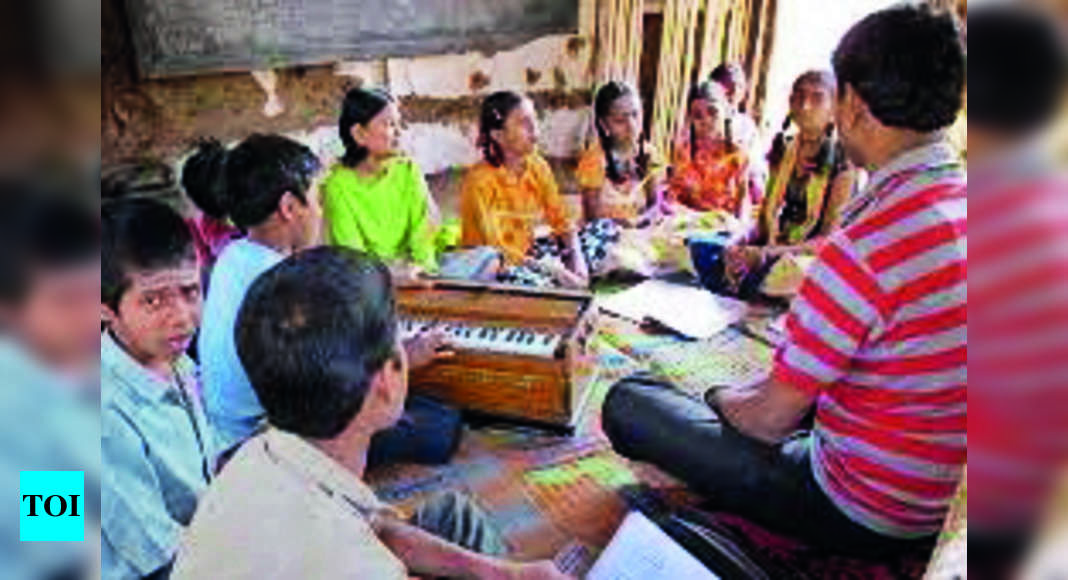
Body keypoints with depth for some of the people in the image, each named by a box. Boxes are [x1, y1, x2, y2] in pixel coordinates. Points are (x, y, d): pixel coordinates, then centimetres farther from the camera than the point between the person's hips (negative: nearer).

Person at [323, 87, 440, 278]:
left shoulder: (408, 170, 5)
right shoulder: (338, 185, -5)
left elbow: (424, 224, -2)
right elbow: (351, 250, -8)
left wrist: (420, 263, -19)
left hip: (414, 271, 2)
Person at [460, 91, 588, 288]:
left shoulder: (537, 167, -1)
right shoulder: (480, 180, -18)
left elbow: (560, 220, 1)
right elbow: (496, 248, -22)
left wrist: (577, 256, -18)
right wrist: (553, 270, -25)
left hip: (530, 252, 6)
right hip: (492, 265, -6)